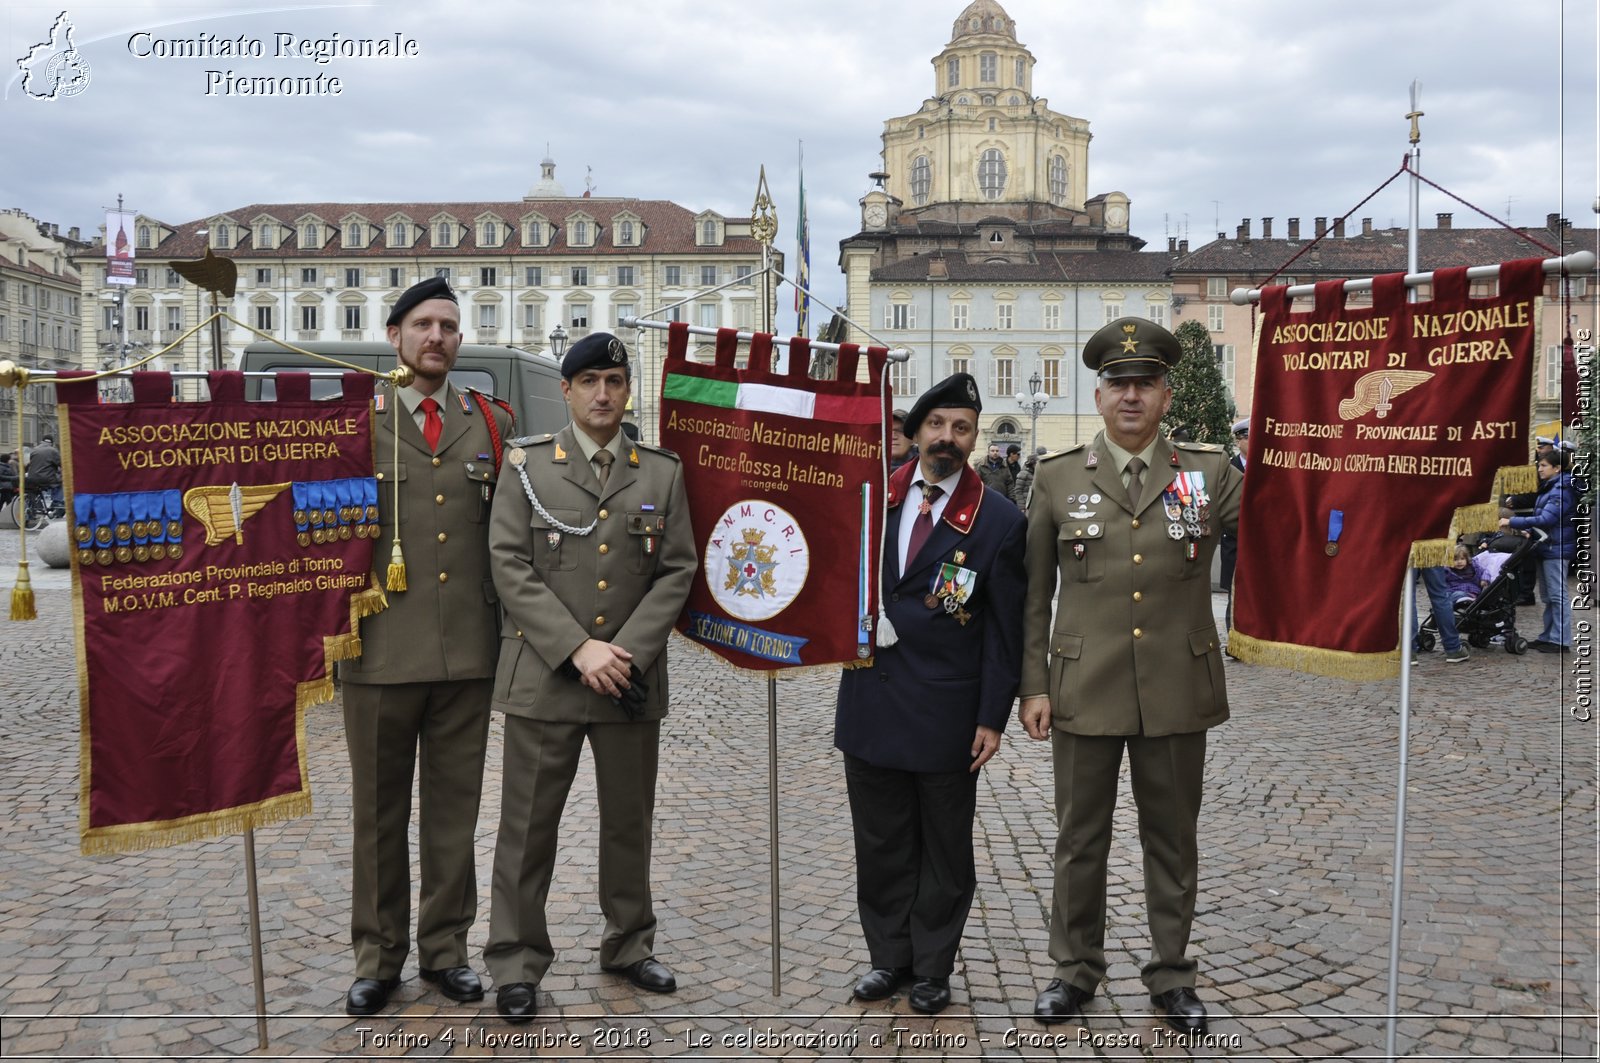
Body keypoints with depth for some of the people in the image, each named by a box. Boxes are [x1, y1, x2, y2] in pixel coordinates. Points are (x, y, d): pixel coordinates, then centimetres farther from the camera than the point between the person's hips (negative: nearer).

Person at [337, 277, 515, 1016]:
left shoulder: (491, 425, 10)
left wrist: (513, 623, 4)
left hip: (469, 650, 2)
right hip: (381, 650, -2)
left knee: (455, 809, 9)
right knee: (379, 811, 9)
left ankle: (446, 949, 23)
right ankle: (378, 956, 21)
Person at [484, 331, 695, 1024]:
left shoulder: (663, 473, 8)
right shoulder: (528, 466, 2)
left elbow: (677, 572, 3)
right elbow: (510, 568, -6)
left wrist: (627, 651, -10)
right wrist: (578, 650, -14)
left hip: (632, 679, 2)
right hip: (544, 677, -2)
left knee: (630, 820, 13)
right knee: (529, 825, 3)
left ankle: (630, 946, 30)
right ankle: (516, 964, 16)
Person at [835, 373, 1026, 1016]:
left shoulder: (998, 519, -6)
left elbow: (1004, 628, -5)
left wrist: (993, 718, -7)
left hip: (946, 715, -3)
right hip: (870, 705, 3)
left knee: (944, 849, 11)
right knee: (880, 844, 13)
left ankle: (932, 968, 26)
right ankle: (889, 957, 29)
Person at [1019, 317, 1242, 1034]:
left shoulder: (1209, 473, 3)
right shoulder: (1057, 477, 2)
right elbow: (1033, 594, 4)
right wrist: (1033, 686, 0)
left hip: (1177, 692, 0)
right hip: (1084, 690, 0)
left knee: (1172, 838, 12)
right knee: (1080, 838, 11)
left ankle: (1171, 974, 29)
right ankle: (1074, 969, 28)